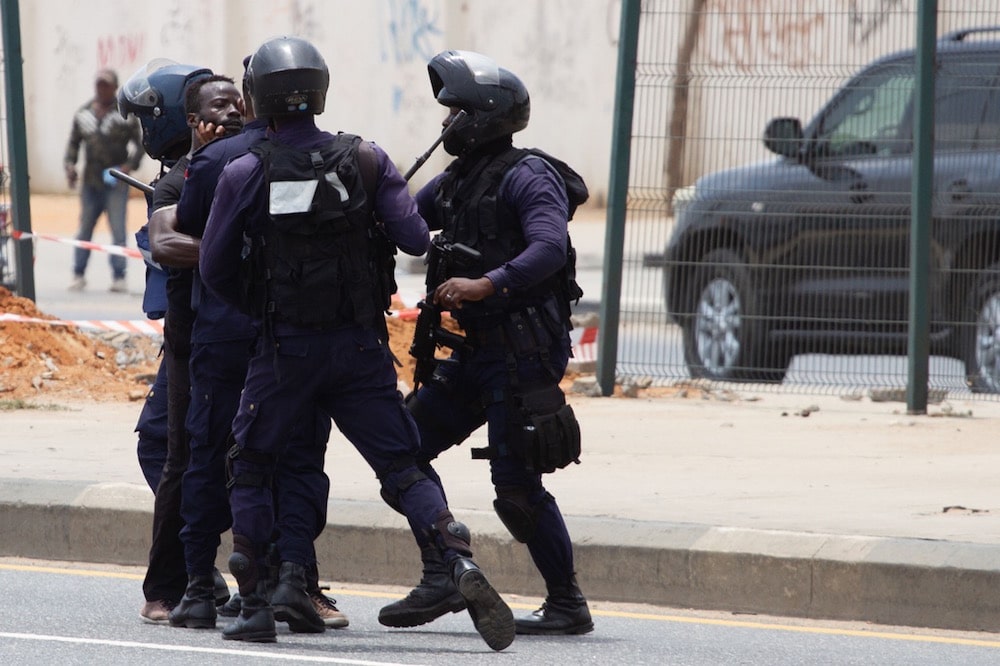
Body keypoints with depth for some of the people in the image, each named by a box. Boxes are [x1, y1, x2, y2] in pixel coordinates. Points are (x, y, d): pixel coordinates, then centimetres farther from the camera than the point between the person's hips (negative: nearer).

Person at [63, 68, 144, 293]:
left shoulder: (126, 114, -2)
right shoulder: (83, 114, 10)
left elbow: (139, 144, -1)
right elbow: (73, 142, 15)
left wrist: (130, 165, -16)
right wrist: (69, 164, -1)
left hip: (115, 183, -4)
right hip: (90, 182, 4)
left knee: (118, 230, -6)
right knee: (84, 229, 8)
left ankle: (119, 277, -2)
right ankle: (79, 274, 15)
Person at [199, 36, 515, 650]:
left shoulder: (244, 174, -6)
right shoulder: (366, 160, -3)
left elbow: (215, 269, 1)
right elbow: (416, 239, -5)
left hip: (285, 346, -2)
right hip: (360, 344, 2)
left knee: (251, 467, 16)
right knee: (401, 468, 5)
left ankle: (256, 606, 11)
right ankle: (461, 563, -19)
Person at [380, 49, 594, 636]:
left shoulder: (526, 176, -12)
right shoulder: (454, 182, 16)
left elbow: (549, 247, -26)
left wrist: (486, 284, -34)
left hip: (523, 353, -9)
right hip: (475, 354, 9)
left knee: (517, 484, -9)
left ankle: (568, 605, 2)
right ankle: (442, 580, 9)